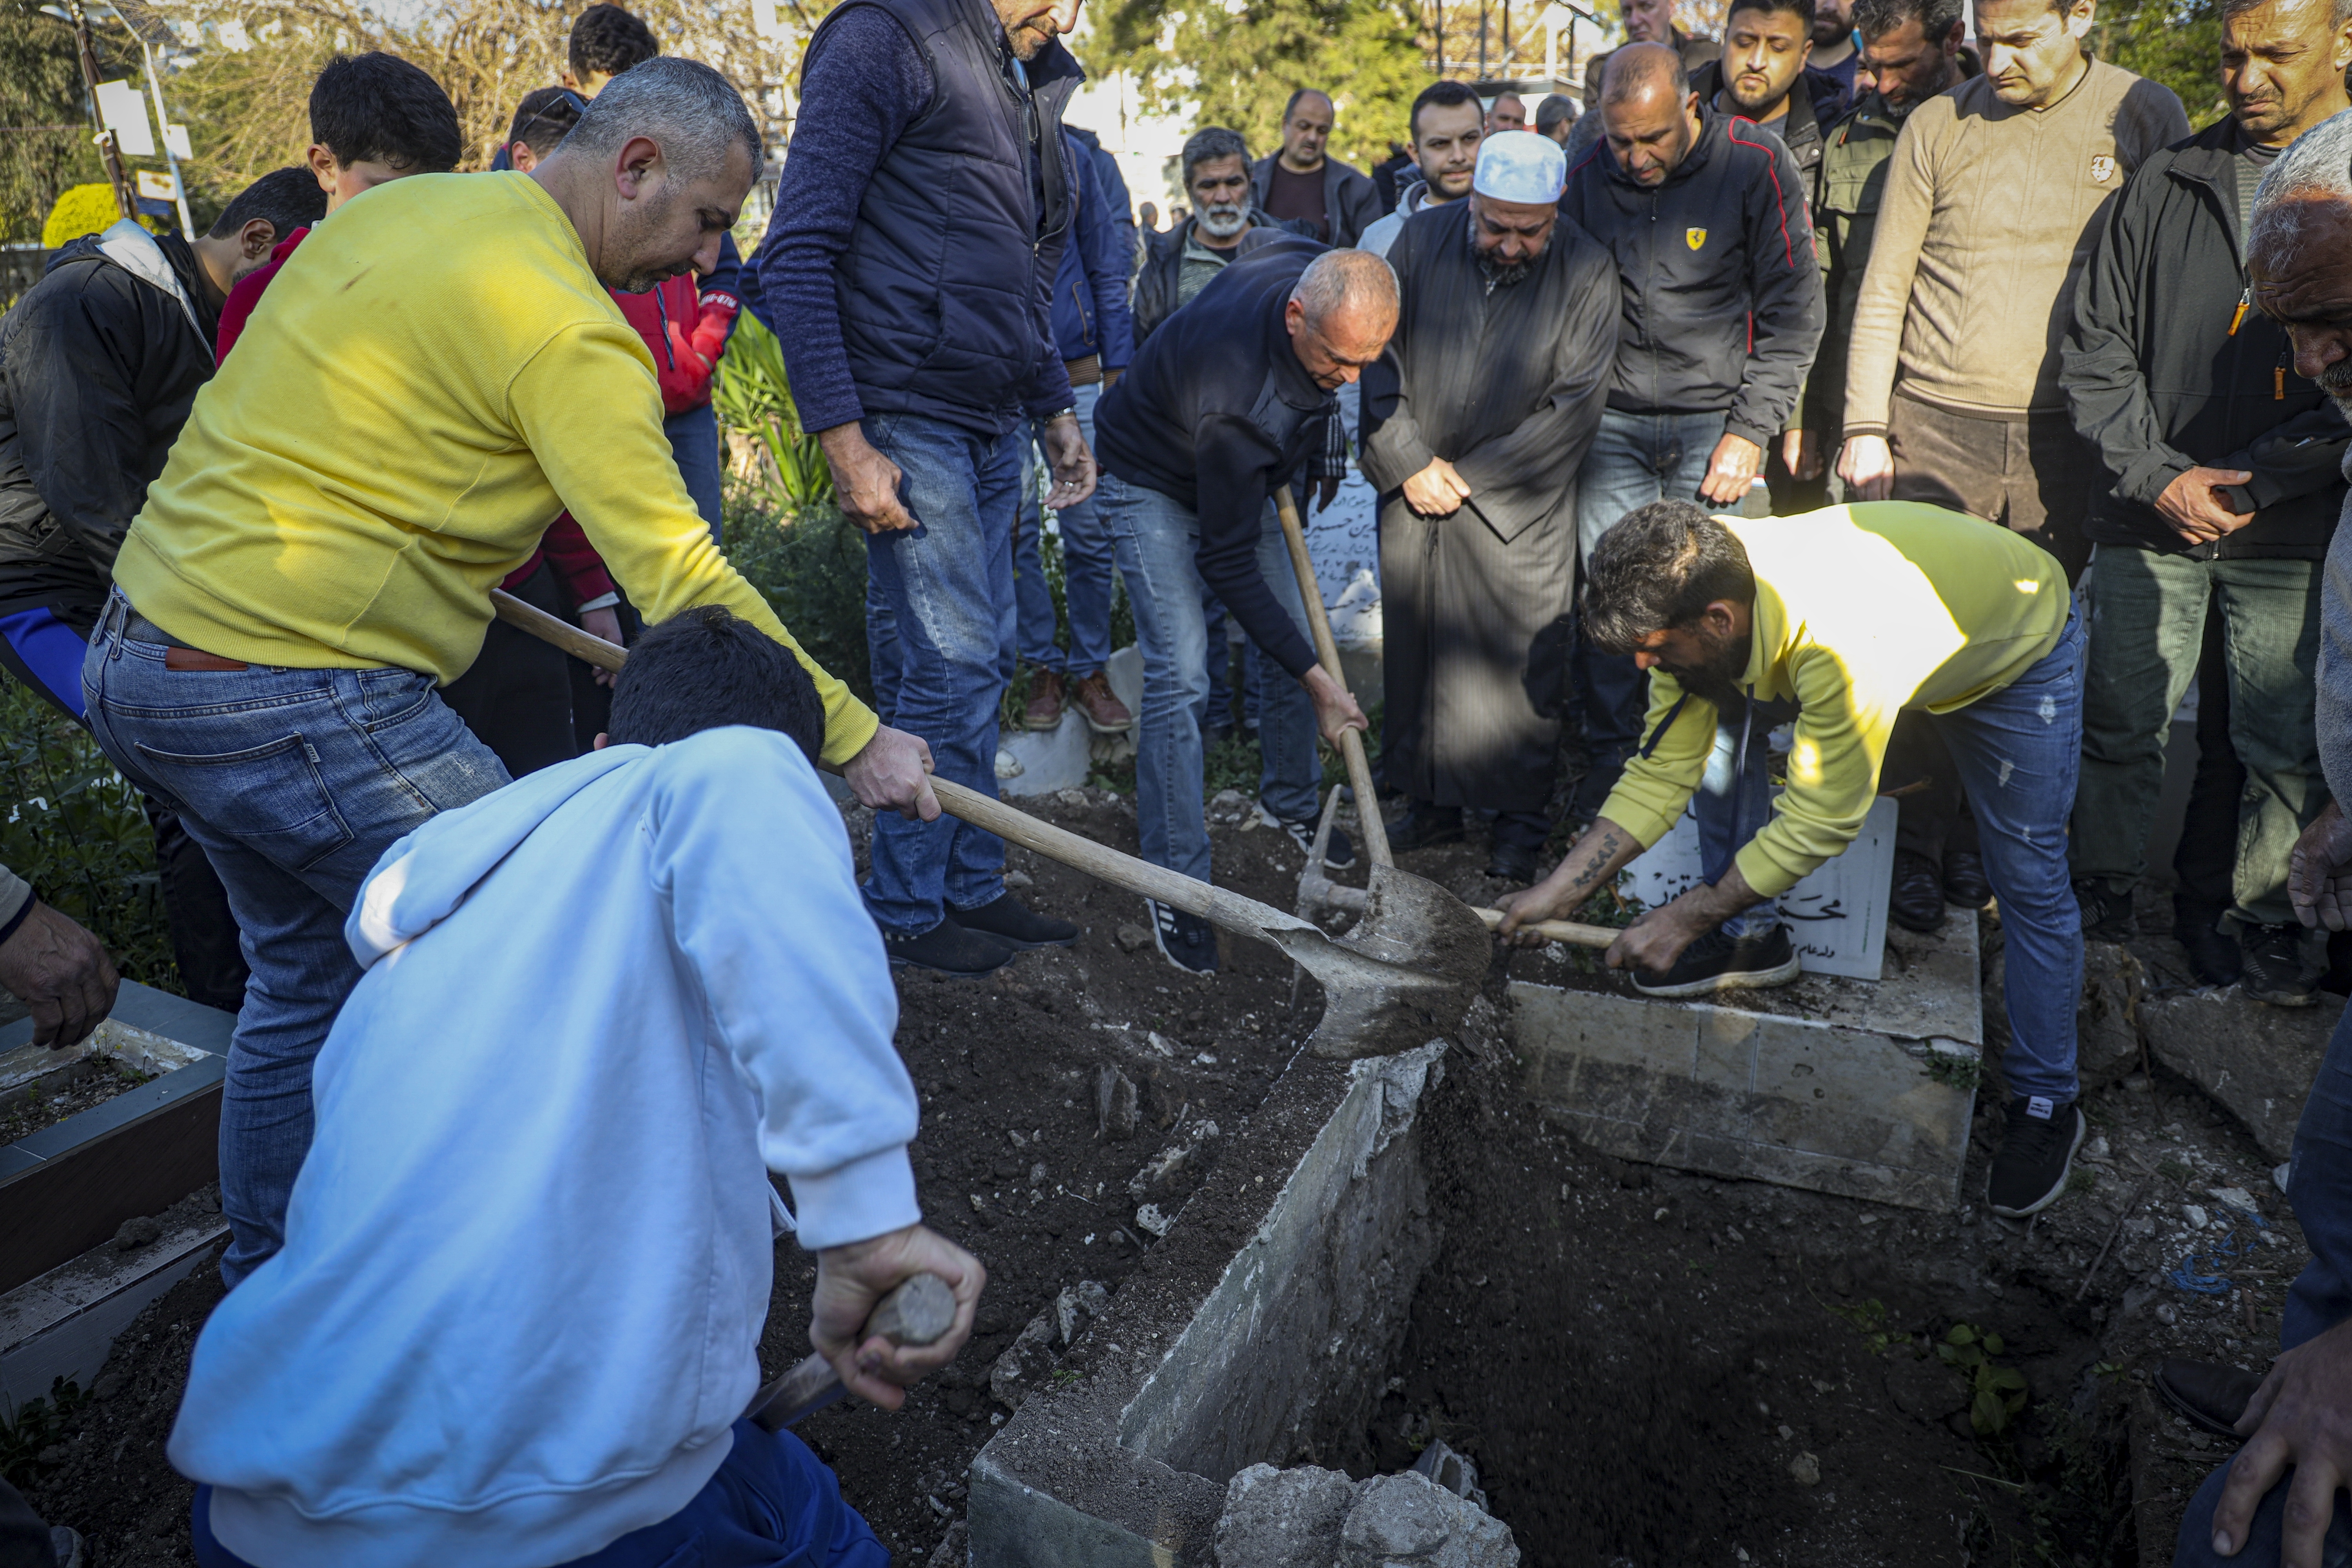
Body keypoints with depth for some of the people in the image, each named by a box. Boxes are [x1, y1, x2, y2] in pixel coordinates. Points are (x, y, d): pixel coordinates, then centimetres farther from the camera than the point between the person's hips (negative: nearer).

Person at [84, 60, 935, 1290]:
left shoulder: (396, 209, 14)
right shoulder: (568, 327, -15)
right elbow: (683, 580, -20)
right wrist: (856, 740, -13)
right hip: (294, 696, -10)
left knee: (308, 972, 22)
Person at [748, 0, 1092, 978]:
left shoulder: (1026, 82, 19)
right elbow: (797, 252, -13)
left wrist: (1055, 409, 21)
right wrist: (843, 439, -19)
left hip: (991, 423, 8)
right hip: (908, 420, -8)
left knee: (973, 665, 11)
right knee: (951, 662, -6)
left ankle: (971, 887, 22)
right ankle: (903, 912, 9)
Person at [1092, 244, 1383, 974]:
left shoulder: (1312, 267, -22)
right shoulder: (1236, 399, -41)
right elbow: (1227, 560, -32)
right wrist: (1314, 676, -29)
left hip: (1244, 474, 8)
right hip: (1153, 482, -7)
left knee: (1292, 637, 8)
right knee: (1180, 677, -17)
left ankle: (1291, 800, 31)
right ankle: (1176, 883, -8)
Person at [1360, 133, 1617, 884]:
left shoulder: (1586, 271, -7)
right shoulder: (1421, 240, -1)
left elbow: (1575, 404, -9)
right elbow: (1378, 357, 1)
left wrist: (1471, 477, -10)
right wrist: (1409, 463, -6)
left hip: (1519, 509, -3)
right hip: (1414, 490, 3)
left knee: (1521, 666, 0)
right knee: (1414, 651, 8)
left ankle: (1520, 822, 16)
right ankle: (1432, 803, 24)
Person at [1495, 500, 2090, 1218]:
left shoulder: (1842, 644, -46)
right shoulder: (1695, 594, -25)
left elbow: (1822, 821, -34)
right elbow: (1662, 770, -16)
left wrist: (1687, 917, -27)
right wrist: (1559, 890, -20)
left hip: (2020, 645, -6)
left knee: (2030, 882, -3)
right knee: (1724, 725, -9)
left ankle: (2046, 1103, 15)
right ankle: (1749, 939, 5)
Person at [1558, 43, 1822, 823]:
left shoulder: (1756, 166, -6)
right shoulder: (1587, 179, 3)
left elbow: (1793, 312, -4)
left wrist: (1750, 430, -10)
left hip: (1714, 421, -2)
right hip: (1613, 422, 3)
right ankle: (1612, 754, 15)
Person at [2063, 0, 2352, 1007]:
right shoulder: (2166, 186, 6)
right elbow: (2096, 350, 5)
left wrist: (2259, 481, -12)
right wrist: (2159, 476, -6)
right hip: (2150, 523, 1)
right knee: (2121, 727, 8)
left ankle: (2264, 919, 24)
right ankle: (2102, 898, 25)